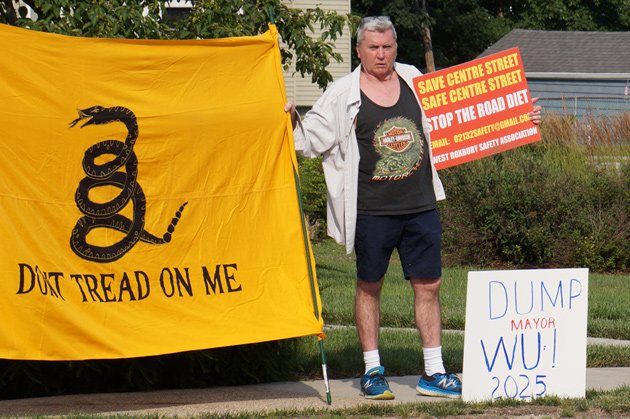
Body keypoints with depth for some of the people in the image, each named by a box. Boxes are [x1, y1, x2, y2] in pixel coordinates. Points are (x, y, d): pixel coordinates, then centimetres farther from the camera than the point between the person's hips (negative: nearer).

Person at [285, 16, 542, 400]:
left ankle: (433, 373, 12)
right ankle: (373, 372, 18)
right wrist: (293, 122, -22)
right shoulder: (343, 95, -2)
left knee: (428, 286, 4)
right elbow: (313, 139, -1)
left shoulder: (415, 82, 8)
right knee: (369, 286, 7)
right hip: (372, 211, -3)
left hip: (421, 208, 3)